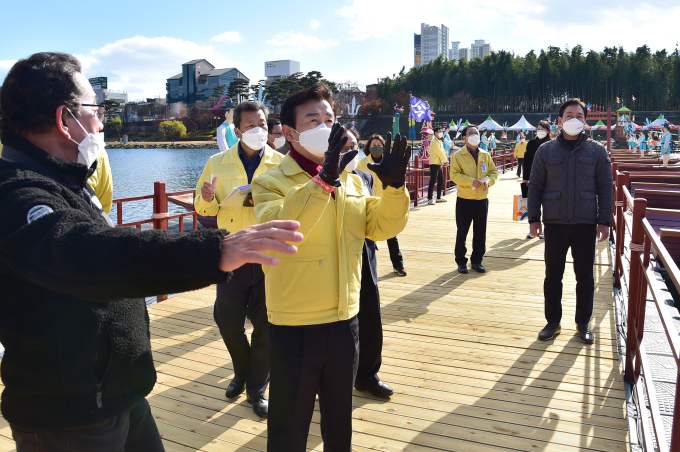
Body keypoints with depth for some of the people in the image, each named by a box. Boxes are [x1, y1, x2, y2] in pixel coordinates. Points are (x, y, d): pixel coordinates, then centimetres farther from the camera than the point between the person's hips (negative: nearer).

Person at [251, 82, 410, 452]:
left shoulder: (351, 180, 7)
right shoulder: (271, 182, -10)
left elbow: (382, 227, 2)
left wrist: (394, 187, -15)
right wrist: (323, 180, -37)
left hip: (344, 319, 5)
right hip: (294, 326, -5)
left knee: (339, 416, 24)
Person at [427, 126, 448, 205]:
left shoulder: (440, 141, 17)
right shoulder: (434, 142, -13)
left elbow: (443, 152, 15)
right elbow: (439, 152, -17)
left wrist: (445, 160, 1)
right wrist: (446, 160, -10)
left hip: (439, 163, 9)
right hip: (434, 164, -9)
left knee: (441, 180, 12)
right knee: (433, 181, -10)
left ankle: (438, 197, 21)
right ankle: (430, 199, -8)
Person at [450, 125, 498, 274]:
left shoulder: (485, 155, 10)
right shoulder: (458, 155, -3)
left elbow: (494, 171, 11)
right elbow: (454, 175, -12)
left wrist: (489, 181, -10)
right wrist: (471, 181, -24)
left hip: (482, 199, 4)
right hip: (464, 199, -4)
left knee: (480, 232, 10)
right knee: (462, 232, 4)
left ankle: (476, 260, 23)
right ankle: (461, 261, 15)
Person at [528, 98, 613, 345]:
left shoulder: (597, 151, 2)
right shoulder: (546, 151, 2)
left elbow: (605, 187, 3)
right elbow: (535, 186, 3)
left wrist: (604, 221, -2)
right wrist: (534, 218, -1)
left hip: (586, 224, 0)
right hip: (554, 223, 0)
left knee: (585, 276, 9)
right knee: (553, 276, 8)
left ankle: (583, 323, 25)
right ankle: (553, 322, 22)